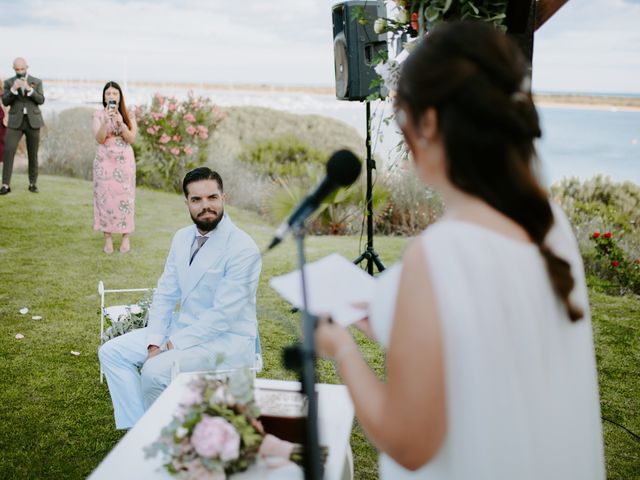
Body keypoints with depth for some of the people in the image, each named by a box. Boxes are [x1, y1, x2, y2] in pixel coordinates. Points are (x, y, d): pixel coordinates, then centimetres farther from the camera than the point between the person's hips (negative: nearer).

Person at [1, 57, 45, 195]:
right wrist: (14, 89, -19)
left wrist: (29, 89, -22)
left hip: (33, 121, 0)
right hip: (16, 121, 0)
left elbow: (41, 100, -7)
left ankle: (32, 184, 15)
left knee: (33, 153, 4)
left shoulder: (37, 82, 6)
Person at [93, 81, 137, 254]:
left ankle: (126, 237, 8)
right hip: (105, 161, 0)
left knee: (124, 197, -1)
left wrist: (121, 123, -19)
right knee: (105, 197, -2)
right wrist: (105, 121, -23)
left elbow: (132, 138, -5)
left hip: (124, 161, 0)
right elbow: (99, 139, -9)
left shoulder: (128, 115, 4)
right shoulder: (99, 115, 2)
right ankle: (108, 238, 4)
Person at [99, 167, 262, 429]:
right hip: (183, 326, 8)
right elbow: (164, 294, 6)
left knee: (155, 370, -27)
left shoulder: (243, 248, -19)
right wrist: (154, 343, -9)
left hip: (227, 338, -8)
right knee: (111, 352, -2)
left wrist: (171, 346, -20)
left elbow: (223, 315, -22)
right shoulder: (182, 237, 6)